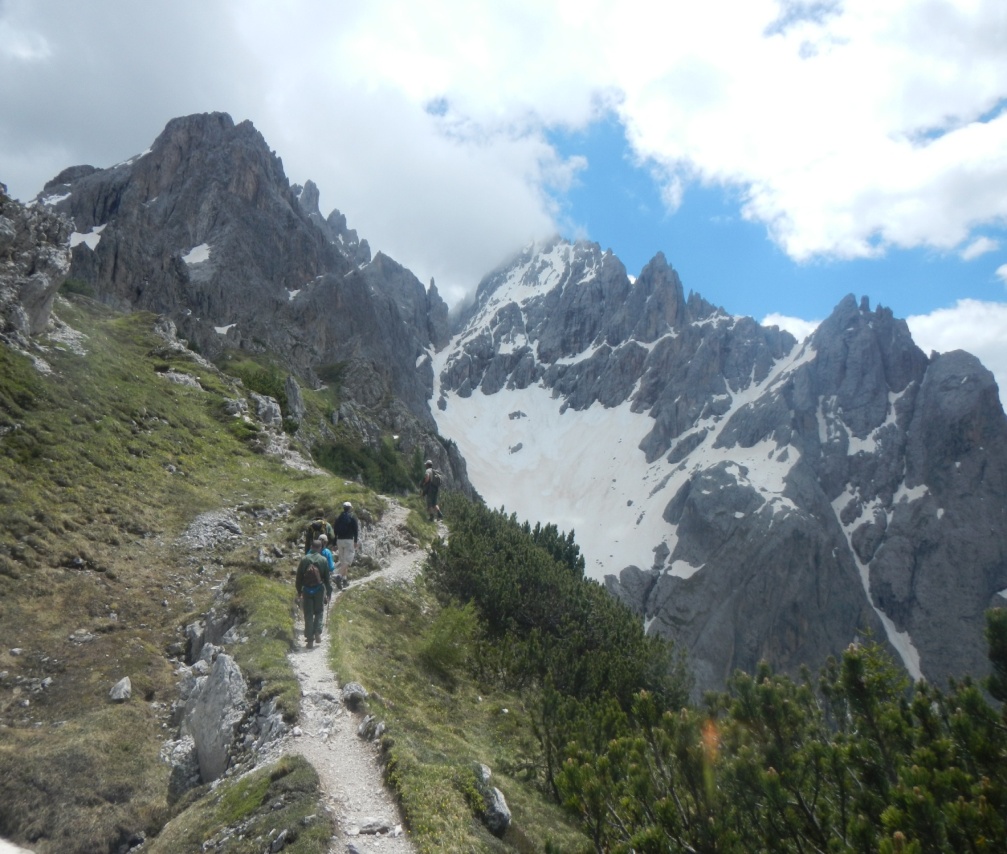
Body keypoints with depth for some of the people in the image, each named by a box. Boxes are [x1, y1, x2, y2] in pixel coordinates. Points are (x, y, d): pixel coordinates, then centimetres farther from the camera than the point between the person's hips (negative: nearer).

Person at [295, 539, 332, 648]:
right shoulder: (323, 560, -4)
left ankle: (310, 639, 6)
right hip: (319, 589, 0)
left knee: (308, 614, 6)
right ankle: (317, 633, -1)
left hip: (307, 590, 1)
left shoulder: (304, 559, -1)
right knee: (319, 612, 17)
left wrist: (299, 591, 12)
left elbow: (299, 577, 3)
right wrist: (329, 592, 6)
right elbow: (327, 578, -1)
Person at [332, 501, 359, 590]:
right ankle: (340, 575, -28)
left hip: (339, 540, 5)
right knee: (347, 560, -7)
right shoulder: (352, 517, -3)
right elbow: (355, 530, -9)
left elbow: (335, 531, 11)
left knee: (342, 561, 14)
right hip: (349, 540, -5)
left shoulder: (339, 518, 10)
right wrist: (355, 541, -5)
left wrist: (335, 543, 15)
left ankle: (345, 580, 18)